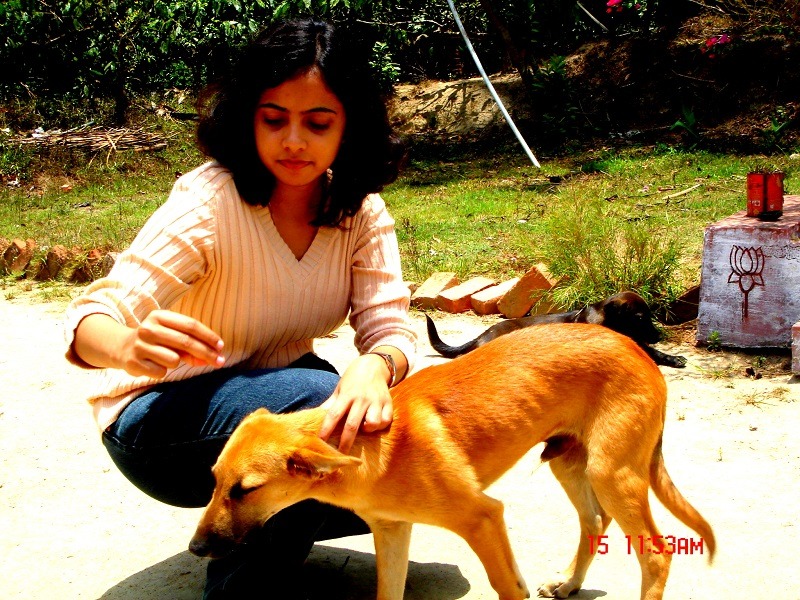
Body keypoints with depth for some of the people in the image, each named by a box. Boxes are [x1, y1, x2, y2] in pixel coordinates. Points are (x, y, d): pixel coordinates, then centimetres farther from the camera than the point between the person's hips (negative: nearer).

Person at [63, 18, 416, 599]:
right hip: (159, 419, -6)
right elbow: (94, 317, -31)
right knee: (319, 402, -34)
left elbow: (390, 327, -17)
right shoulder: (209, 201, -25)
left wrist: (374, 369, -42)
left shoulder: (360, 209, -9)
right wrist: (129, 345, -56)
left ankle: (267, 527, 10)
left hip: (276, 391, 6)